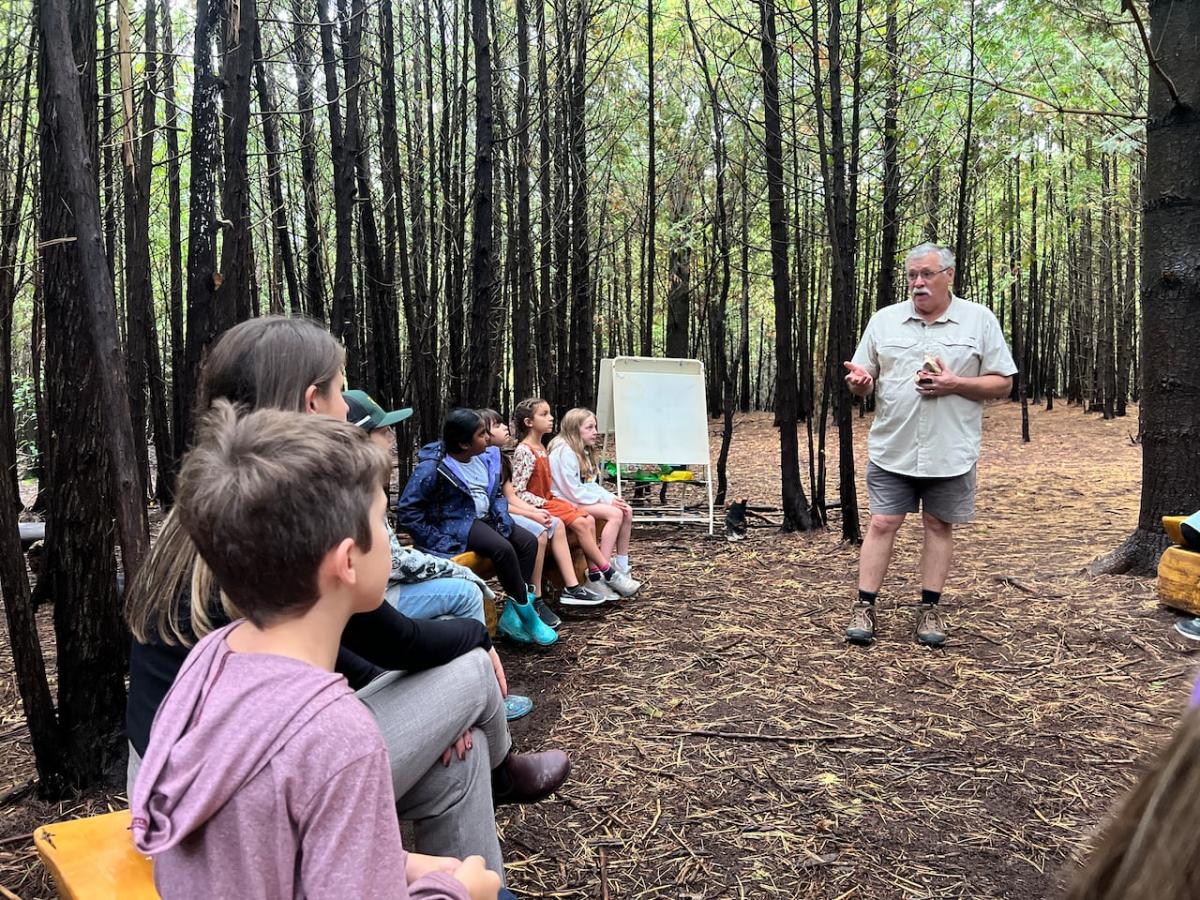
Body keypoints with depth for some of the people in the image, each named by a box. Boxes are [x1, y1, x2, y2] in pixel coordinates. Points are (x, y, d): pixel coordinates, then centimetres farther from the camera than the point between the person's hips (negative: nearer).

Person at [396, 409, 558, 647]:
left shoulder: (484, 459, 3)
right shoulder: (433, 467, -17)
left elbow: (496, 494, 16)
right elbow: (407, 511, -16)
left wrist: (503, 518, -4)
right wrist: (435, 539, -20)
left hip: (483, 518, 8)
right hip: (454, 524, -8)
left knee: (529, 541, -9)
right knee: (502, 549, -29)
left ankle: (511, 617, -7)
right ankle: (526, 614, -12)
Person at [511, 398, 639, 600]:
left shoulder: (541, 448, 12)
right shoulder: (524, 452, -17)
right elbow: (518, 493, -22)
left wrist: (556, 501, 5)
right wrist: (544, 505, -18)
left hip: (549, 500, 9)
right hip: (537, 506, -9)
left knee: (589, 520, -7)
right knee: (580, 523, -19)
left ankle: (594, 574, -7)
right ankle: (609, 573, -11)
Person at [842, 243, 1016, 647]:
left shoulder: (980, 320, 2)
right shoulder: (884, 320, 6)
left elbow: (1003, 383, 1)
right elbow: (864, 383, 9)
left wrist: (955, 384, -16)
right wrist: (858, 381, -16)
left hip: (950, 451, -1)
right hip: (892, 448, 1)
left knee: (939, 525, 8)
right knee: (882, 523, 0)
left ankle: (929, 608, 19)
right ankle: (865, 606, 8)